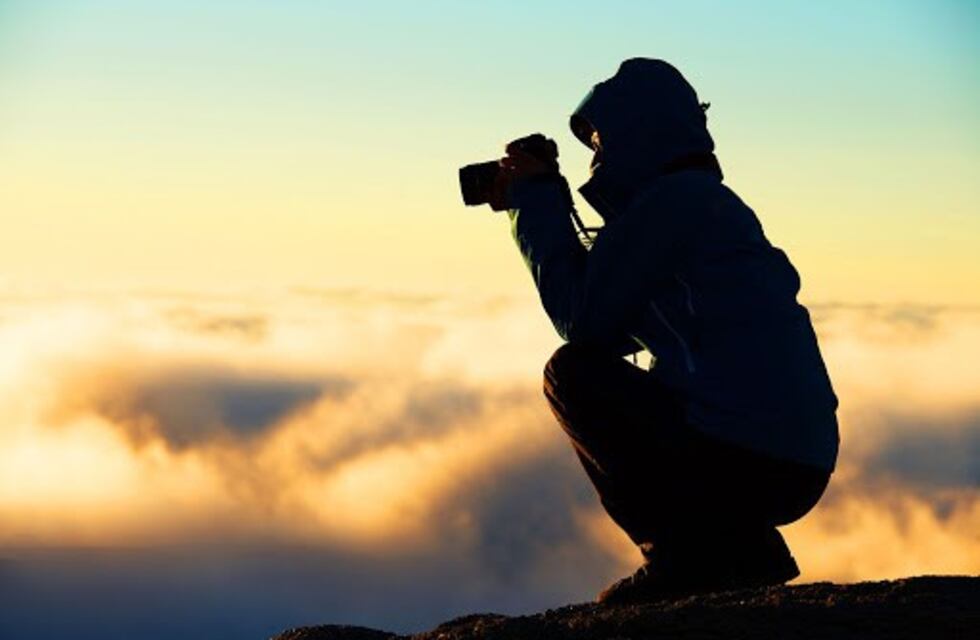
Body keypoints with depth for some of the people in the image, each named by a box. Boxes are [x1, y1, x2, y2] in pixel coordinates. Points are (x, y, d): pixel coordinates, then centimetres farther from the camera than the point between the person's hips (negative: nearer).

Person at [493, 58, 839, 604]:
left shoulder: (671, 197, -8)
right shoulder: (707, 200, 22)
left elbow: (582, 322, -8)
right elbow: (610, 332, 25)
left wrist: (535, 202, 2)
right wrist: (540, 203, 22)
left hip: (745, 453, -10)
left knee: (570, 374, -2)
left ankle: (680, 554, -5)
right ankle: (751, 551, 16)